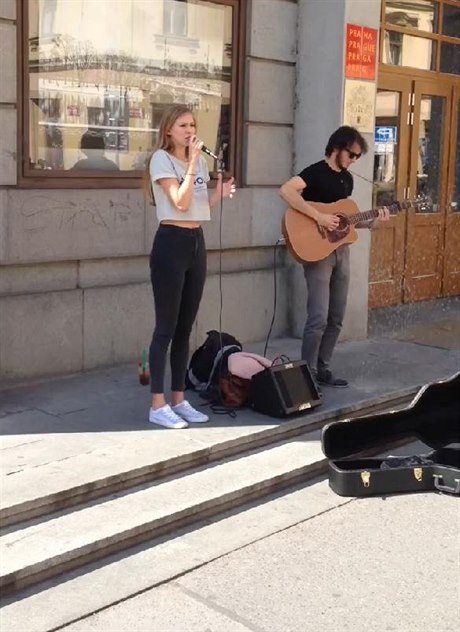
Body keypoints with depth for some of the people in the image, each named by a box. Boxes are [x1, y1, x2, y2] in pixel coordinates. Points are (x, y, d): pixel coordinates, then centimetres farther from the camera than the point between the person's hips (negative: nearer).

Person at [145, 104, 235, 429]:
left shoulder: (200, 161, 16)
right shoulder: (161, 159, -6)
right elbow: (181, 203, -19)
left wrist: (219, 195, 5)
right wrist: (193, 163, -18)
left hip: (197, 242, 7)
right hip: (171, 242, -7)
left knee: (185, 327, 10)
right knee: (166, 327, -6)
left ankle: (179, 400, 17)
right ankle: (158, 405, -1)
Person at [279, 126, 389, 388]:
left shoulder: (347, 178, 14)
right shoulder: (315, 172, -11)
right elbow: (286, 191, -28)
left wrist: (371, 222, 5)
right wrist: (319, 217, -28)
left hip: (341, 250, 8)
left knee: (336, 318, 11)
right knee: (318, 318, -10)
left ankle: (322, 369, 22)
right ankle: (307, 373, 1)